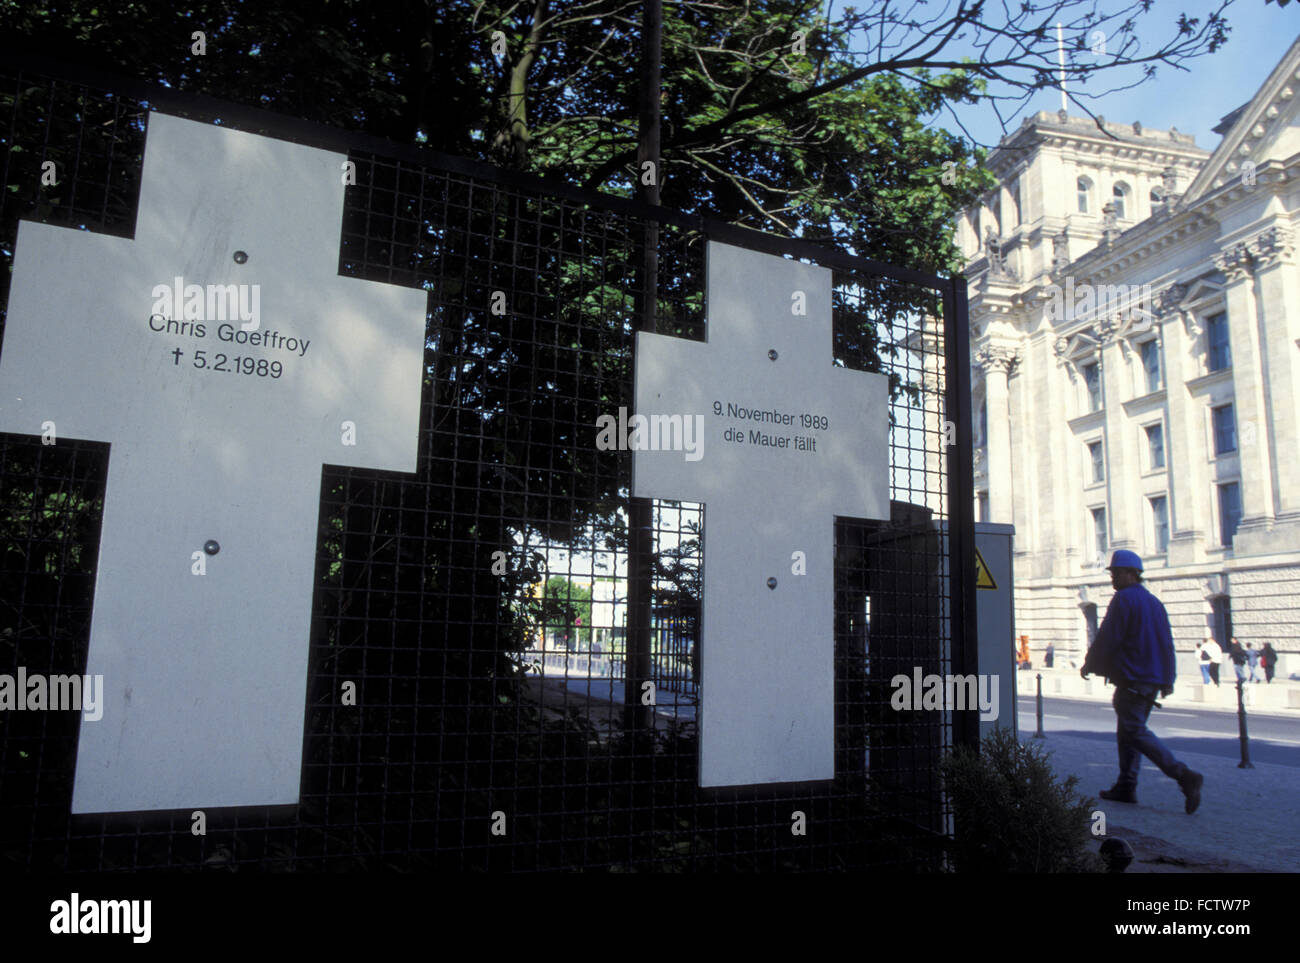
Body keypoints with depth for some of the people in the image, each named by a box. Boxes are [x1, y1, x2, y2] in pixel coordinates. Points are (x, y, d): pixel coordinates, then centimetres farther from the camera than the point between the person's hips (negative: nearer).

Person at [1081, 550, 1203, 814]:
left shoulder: (1124, 599, -10)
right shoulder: (1154, 602, 16)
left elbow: (1107, 638, -14)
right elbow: (1167, 644, 18)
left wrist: (1089, 664, -1)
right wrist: (1167, 680, 20)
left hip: (1131, 679, -9)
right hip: (1153, 681, 9)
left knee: (1135, 731, -10)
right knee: (1128, 731, 14)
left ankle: (1184, 776, -21)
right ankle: (1126, 787, 13)